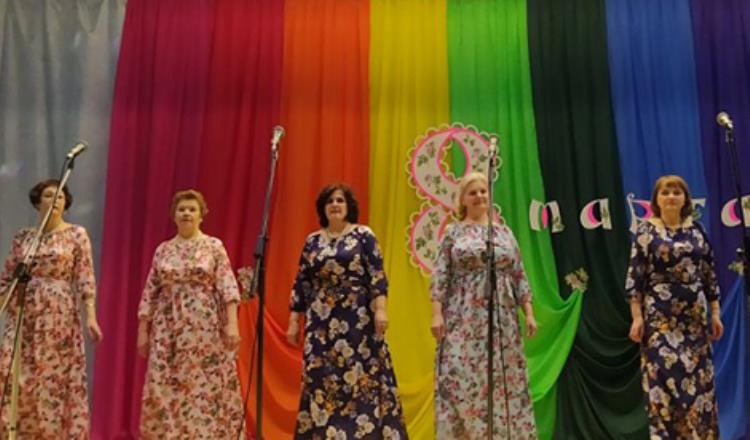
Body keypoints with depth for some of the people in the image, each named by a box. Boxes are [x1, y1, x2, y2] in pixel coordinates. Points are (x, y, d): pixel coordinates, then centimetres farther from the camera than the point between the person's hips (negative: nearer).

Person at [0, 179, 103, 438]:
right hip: (23, 317, 3)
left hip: (59, 316, -3)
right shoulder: (23, 237, 9)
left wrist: (90, 316, -13)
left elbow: (85, 279, -5)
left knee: (57, 377, 0)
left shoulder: (77, 235, 0)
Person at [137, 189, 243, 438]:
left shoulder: (214, 246, 1)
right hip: (168, 329, 3)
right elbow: (150, 292, 11)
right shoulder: (162, 250, 10)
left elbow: (227, 287, -6)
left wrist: (232, 323, -16)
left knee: (207, 387, -3)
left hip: (205, 328, -3)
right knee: (165, 389, 3)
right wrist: (143, 330, 8)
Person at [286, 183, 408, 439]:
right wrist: (294, 321, 7)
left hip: (357, 320, -3)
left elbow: (376, 275, -4)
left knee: (360, 376, -5)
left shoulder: (363, 236, 2)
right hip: (322, 321, 3)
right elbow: (301, 283, 10)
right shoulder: (313, 241, 10)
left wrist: (380, 309, -15)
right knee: (320, 379, 2)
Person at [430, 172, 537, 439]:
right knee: (460, 376, -6)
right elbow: (440, 276, -2)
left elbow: (519, 275, 11)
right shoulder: (453, 232, 4)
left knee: (502, 377, 3)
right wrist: (437, 313, -11)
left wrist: (528, 312, 4)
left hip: (501, 317, 3)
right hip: (463, 317, -2)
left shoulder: (504, 231, 12)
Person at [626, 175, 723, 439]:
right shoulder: (646, 232, -2)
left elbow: (709, 273, 11)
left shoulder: (696, 230, 8)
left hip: (694, 316, 4)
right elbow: (635, 277, -5)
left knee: (699, 376, 6)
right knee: (664, 375, -6)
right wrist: (637, 317, -11)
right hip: (660, 317, -4)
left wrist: (716, 313, 7)